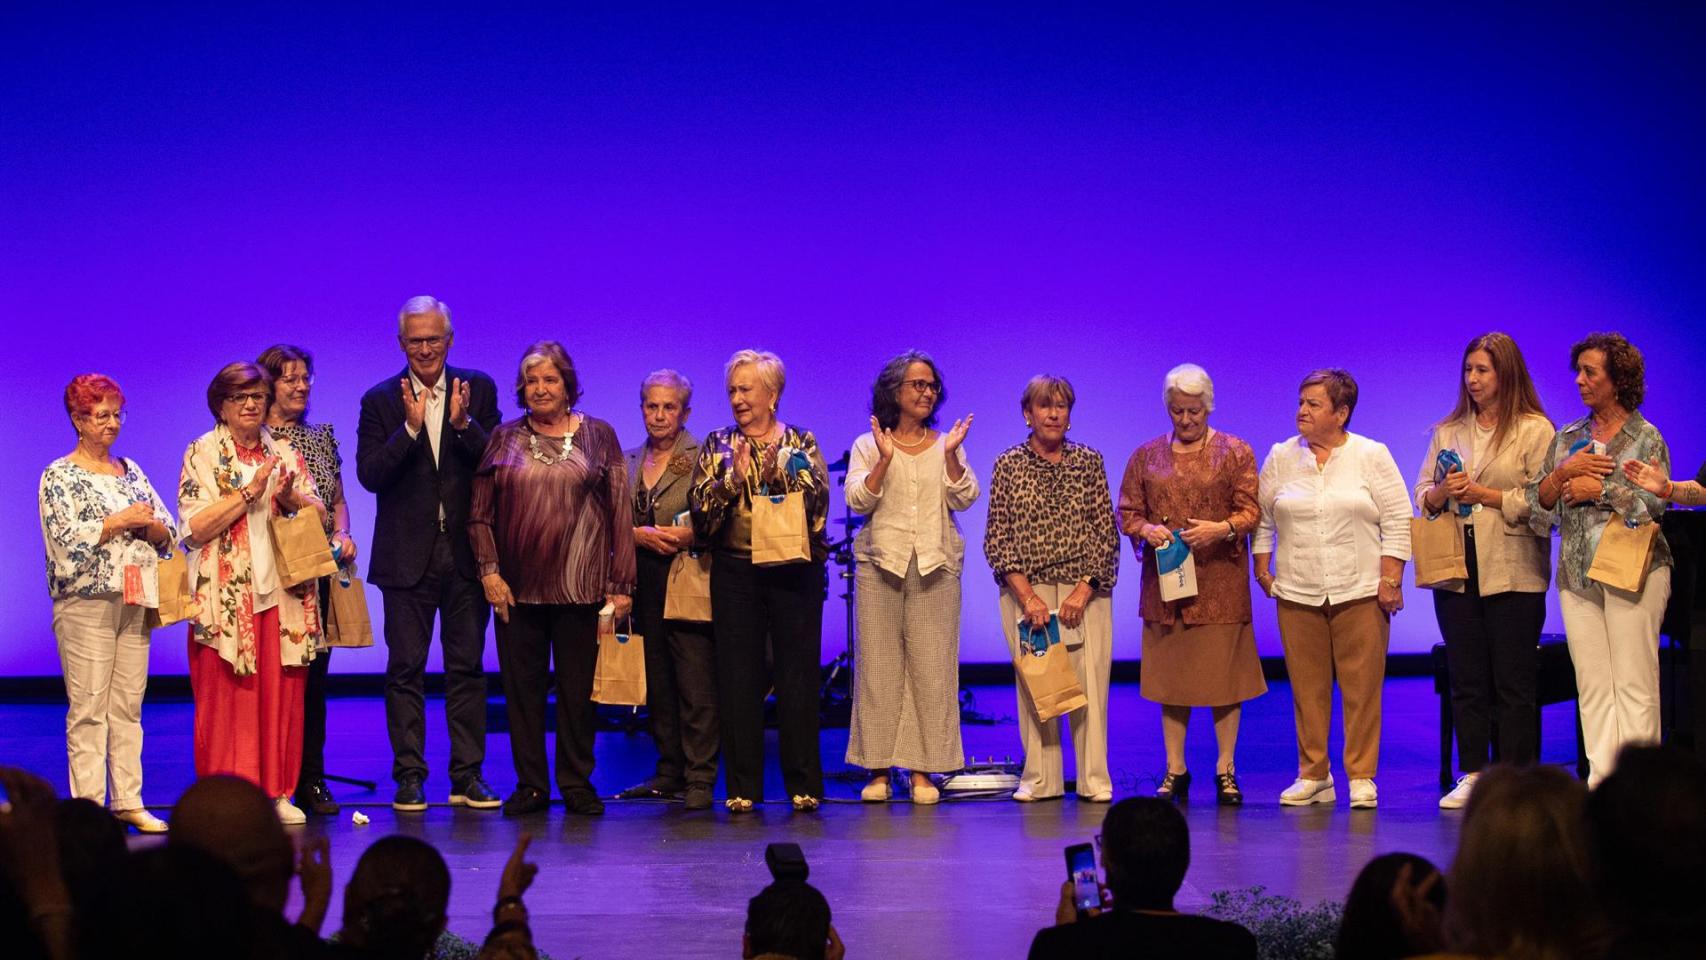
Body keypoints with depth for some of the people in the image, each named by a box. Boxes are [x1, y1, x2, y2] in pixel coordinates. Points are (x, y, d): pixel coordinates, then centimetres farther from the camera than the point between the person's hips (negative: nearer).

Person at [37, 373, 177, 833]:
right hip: (85, 602, -5)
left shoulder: (131, 472, 16)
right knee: (88, 708, -5)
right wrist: (121, 521, -13)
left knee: (128, 705, 6)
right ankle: (88, 805, -2)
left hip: (135, 601, 5)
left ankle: (128, 801, 9)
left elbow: (169, 534, 15)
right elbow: (66, 538, -13)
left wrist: (148, 523, -6)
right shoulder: (59, 476, 0)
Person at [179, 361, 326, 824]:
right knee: (226, 700, -3)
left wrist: (292, 498, -10)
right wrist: (250, 491, -14)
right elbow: (195, 527, -9)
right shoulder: (203, 455, 1)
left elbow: (319, 511, 9)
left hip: (282, 594, 4)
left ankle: (276, 793, 10)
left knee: (282, 696, 3)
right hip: (225, 597, -4)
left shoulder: (284, 454, 14)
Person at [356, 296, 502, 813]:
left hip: (466, 552, 1)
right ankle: (409, 778, 8)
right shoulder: (381, 400, 2)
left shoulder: (478, 390, 5)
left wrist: (463, 424, -19)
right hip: (407, 555, -1)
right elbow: (370, 475, -8)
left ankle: (468, 777, 10)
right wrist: (410, 427, -19)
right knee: (405, 670, 2)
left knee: (467, 667, 5)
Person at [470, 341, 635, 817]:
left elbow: (619, 513, 3)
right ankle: (530, 784, 12)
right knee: (522, 687, 4)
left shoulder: (598, 437, 5)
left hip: (580, 586, -1)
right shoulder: (504, 439, 7)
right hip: (517, 589, 1)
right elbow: (479, 514, 8)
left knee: (578, 688, 3)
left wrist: (620, 583, -2)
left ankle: (577, 783, 13)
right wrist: (489, 571, -4)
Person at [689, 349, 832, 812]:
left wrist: (782, 472, -18)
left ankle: (804, 783, 7)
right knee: (737, 678, 1)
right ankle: (742, 786, 7)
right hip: (735, 571, 1)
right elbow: (701, 508, -1)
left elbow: (818, 498, -6)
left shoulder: (801, 442, 7)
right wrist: (734, 477, -14)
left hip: (795, 570, -1)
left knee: (798, 675, 0)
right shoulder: (717, 445, 10)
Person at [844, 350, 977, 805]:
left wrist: (951, 456, -10)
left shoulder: (946, 445, 13)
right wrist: (884, 460, -14)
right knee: (879, 665, -3)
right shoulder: (868, 446, 8)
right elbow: (857, 501, -4)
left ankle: (923, 770, 0)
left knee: (931, 666, -3)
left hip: (935, 564, 1)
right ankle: (878, 769, 2)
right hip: (881, 562, -1)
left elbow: (964, 499, 2)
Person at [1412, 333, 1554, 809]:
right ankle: (1472, 775, 14)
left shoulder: (1535, 430, -2)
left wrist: (1486, 495, -13)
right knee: (1465, 680, 7)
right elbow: (1422, 493, 13)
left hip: (1513, 572, -5)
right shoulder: (1448, 431, 15)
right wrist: (1442, 493, -8)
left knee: (1514, 682, -1)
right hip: (1456, 572, 5)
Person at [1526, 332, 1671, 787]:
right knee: (1592, 685, 2)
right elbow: (1538, 504, 11)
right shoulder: (1567, 438, 16)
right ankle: (1601, 783, 4)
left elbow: (1652, 502, -10)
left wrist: (1597, 489, -7)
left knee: (1634, 684, -6)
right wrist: (1564, 473, -5)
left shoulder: (1646, 438, 2)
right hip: (1576, 573, 5)